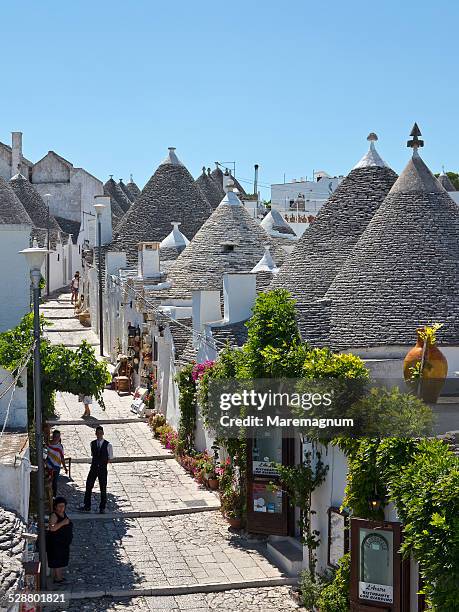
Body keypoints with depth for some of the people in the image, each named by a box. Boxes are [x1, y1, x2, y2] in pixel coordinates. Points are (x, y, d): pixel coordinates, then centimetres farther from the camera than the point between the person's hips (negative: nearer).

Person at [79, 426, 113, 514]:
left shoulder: (108, 445, -8)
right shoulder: (92, 443, 3)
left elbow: (110, 458, 0)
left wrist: (103, 464, -4)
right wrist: (95, 464, 6)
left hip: (102, 469, -3)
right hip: (93, 468, 3)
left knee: (103, 488, 4)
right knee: (89, 486, 3)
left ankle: (102, 508, 14)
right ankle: (87, 506, 14)